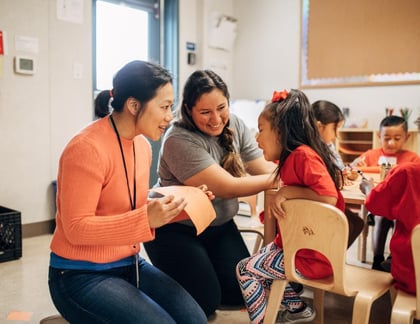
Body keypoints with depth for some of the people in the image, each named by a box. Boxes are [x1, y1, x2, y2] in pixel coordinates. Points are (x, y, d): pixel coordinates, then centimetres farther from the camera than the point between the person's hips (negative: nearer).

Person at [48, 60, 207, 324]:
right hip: (81, 275, -7)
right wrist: (146, 219, -30)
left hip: (130, 264, 7)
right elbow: (76, 229, -21)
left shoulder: (143, 145, 3)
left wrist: (180, 205, -4)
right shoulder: (88, 148, -21)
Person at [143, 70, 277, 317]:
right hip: (176, 229, -6)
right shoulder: (179, 141, -26)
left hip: (219, 225, 7)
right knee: (205, 302, -9)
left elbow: (265, 168, -9)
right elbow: (227, 187, -29)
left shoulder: (235, 126, -4)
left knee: (241, 292, 1)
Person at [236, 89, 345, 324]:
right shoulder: (294, 156, 7)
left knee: (245, 270, 0)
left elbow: (329, 197, -30)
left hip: (310, 258, -10)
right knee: (262, 258, 28)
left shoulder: (303, 155, -22)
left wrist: (287, 191, -26)